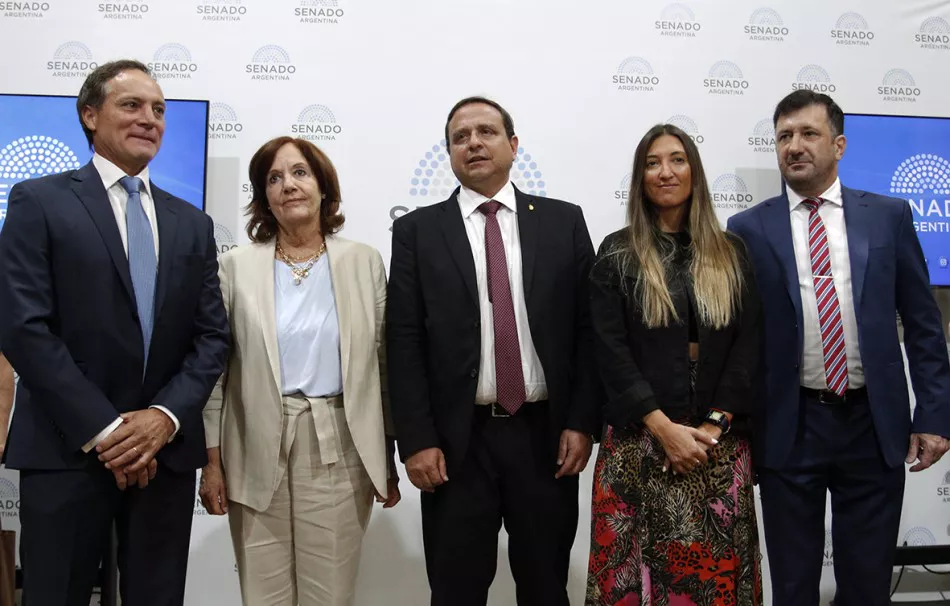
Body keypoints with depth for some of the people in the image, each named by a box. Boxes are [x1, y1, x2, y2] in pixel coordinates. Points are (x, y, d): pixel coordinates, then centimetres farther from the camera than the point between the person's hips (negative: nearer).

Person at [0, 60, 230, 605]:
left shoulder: (193, 223, 13)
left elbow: (213, 335, 7)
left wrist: (166, 416, -9)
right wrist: (102, 431, -14)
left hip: (166, 451, 4)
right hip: (68, 451, -3)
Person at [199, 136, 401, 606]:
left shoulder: (364, 262, 3)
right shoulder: (237, 266, 2)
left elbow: (382, 364, 6)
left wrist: (389, 458, 6)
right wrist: (212, 460, 1)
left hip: (339, 452, 0)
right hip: (258, 453, 0)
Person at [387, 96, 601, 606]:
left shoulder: (563, 221, 6)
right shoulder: (417, 231, 3)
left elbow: (588, 328, 4)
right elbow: (404, 344, -2)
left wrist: (582, 422, -3)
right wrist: (417, 440, -7)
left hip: (546, 436, 1)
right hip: (457, 442, -1)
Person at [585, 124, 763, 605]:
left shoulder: (730, 253, 10)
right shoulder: (616, 254, 3)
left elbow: (748, 343, 2)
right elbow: (610, 350, -5)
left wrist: (713, 427, -9)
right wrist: (664, 428, -13)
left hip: (721, 442, 2)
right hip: (639, 441, -2)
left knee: (719, 567, 5)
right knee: (639, 565, 1)